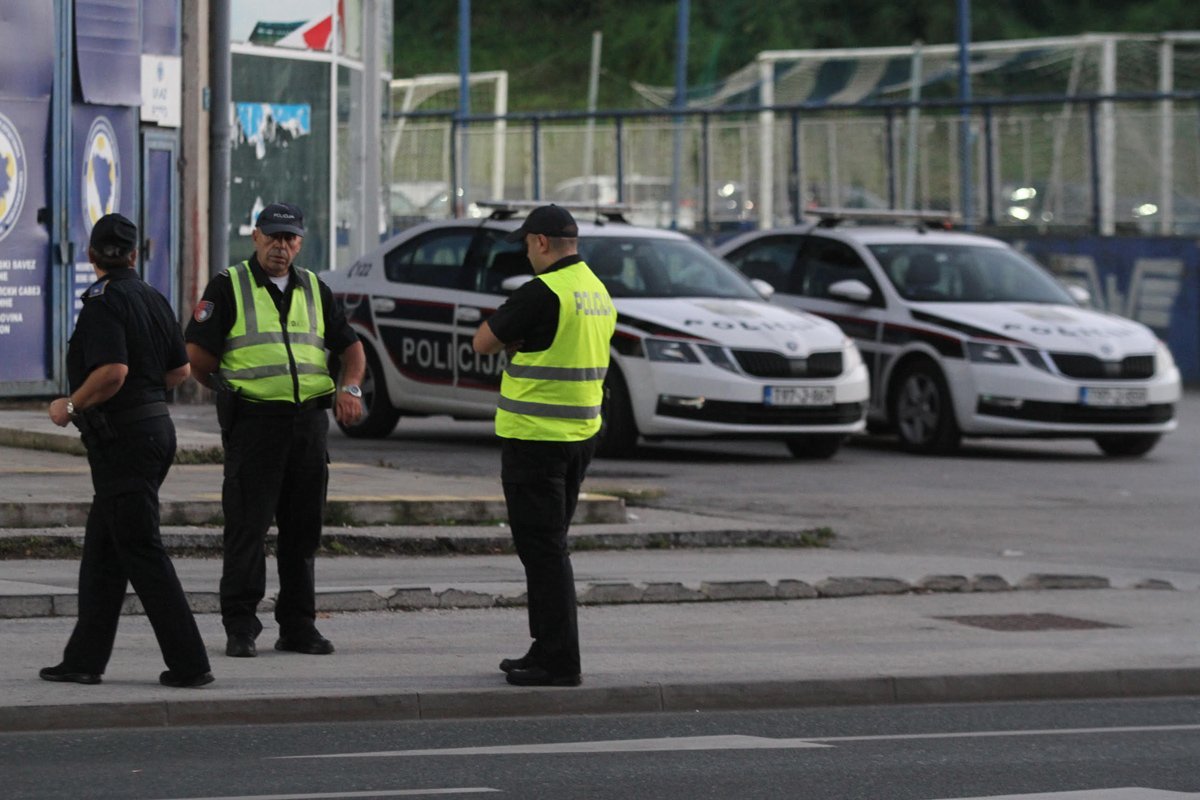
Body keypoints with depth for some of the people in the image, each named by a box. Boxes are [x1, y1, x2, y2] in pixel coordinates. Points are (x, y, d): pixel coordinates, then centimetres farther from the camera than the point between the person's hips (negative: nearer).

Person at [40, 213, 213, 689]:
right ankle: (84, 659, 14)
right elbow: (180, 370, 15)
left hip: (122, 438, -9)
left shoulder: (103, 301, -15)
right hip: (154, 427, 9)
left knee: (142, 552, -7)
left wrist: (71, 406, -12)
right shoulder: (152, 299, 10)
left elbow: (112, 372, -26)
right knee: (101, 551, 13)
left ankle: (188, 663, -9)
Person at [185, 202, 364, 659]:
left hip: (309, 422, 5)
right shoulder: (229, 287, 1)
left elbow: (350, 346, 19)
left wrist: (350, 388, 2)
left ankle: (298, 626, 16)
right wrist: (231, 392, 3)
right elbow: (198, 356, -2)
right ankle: (240, 629, -3)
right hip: (254, 422, -5)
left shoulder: (314, 290, 16)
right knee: (247, 527, -6)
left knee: (303, 529, 8)